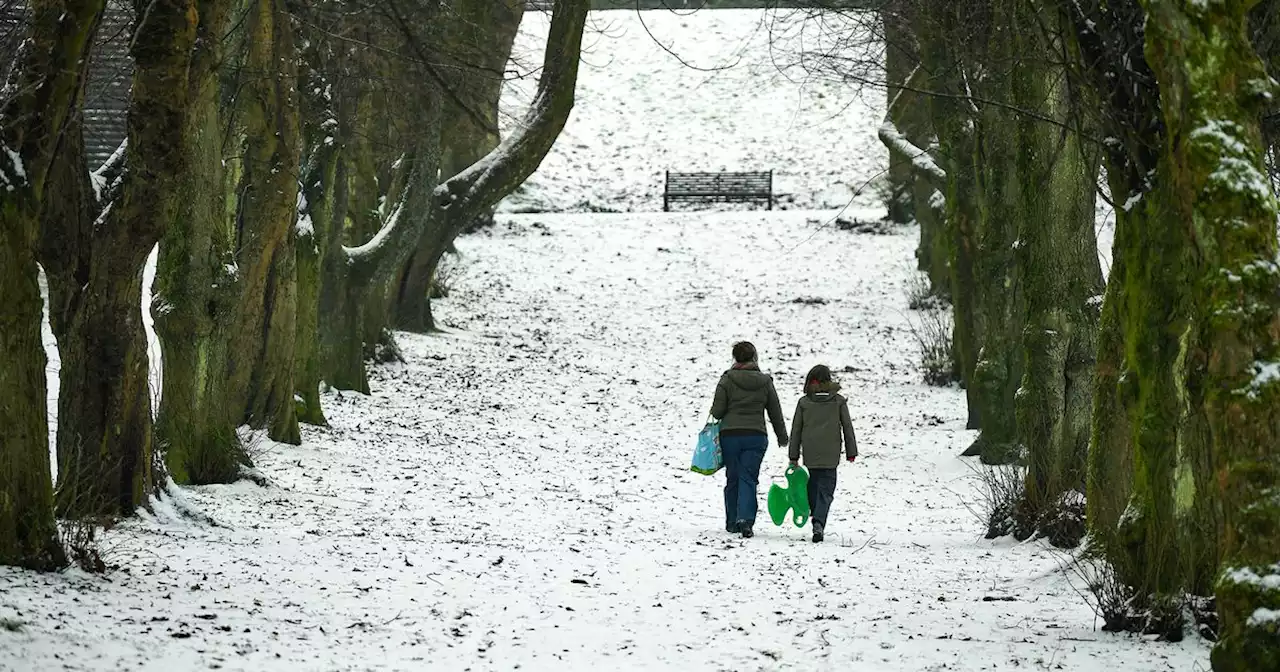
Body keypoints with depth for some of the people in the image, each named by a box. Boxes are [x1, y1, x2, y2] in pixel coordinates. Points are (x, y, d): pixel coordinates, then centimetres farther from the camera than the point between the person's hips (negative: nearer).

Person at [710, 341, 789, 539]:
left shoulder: (727, 379, -5)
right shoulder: (765, 382, 3)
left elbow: (717, 411, -5)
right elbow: (775, 412, 9)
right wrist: (782, 438, 21)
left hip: (730, 435, -1)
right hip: (756, 436, 1)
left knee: (732, 479, 11)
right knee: (748, 479, -1)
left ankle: (732, 522, 18)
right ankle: (745, 519, -20)